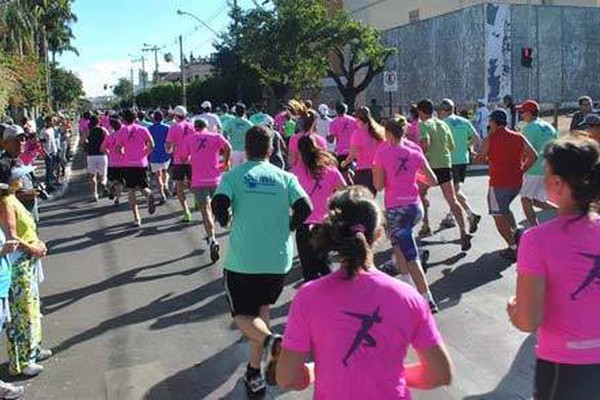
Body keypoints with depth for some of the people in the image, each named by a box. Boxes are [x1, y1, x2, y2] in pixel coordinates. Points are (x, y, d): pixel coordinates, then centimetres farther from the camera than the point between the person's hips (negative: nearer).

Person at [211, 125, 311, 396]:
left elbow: (219, 205, -16)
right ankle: (255, 373, 22)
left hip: (243, 260, -3)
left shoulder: (233, 176, -1)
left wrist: (225, 221, 6)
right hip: (279, 259, 3)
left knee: (242, 315, 11)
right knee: (261, 308, 23)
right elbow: (305, 208, -8)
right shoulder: (284, 177, 3)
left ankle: (270, 342, -22)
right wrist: (288, 227, 10)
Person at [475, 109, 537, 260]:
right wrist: (521, 170, 10)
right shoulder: (519, 137, 5)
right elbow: (533, 156, 4)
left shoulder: (489, 139, -6)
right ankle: (516, 233, 10)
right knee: (505, 209, 28)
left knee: (499, 216, 3)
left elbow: (479, 159, 1)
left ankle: (514, 248, -3)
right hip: (517, 182, 6)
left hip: (499, 183, -6)